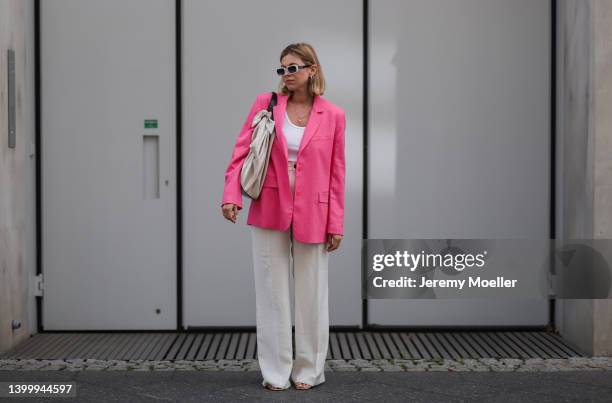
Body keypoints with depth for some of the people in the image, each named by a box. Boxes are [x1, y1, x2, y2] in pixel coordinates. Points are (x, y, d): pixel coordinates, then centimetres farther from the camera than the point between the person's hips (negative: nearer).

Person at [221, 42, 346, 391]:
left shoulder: (334, 115, 0)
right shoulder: (265, 103, 2)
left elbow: (336, 173, 1)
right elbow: (242, 152, 0)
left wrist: (337, 223, -1)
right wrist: (232, 194, -13)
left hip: (313, 215, 0)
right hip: (269, 211, 1)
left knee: (312, 294, 8)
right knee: (272, 293, 6)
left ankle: (309, 370, 23)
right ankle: (276, 372, 16)